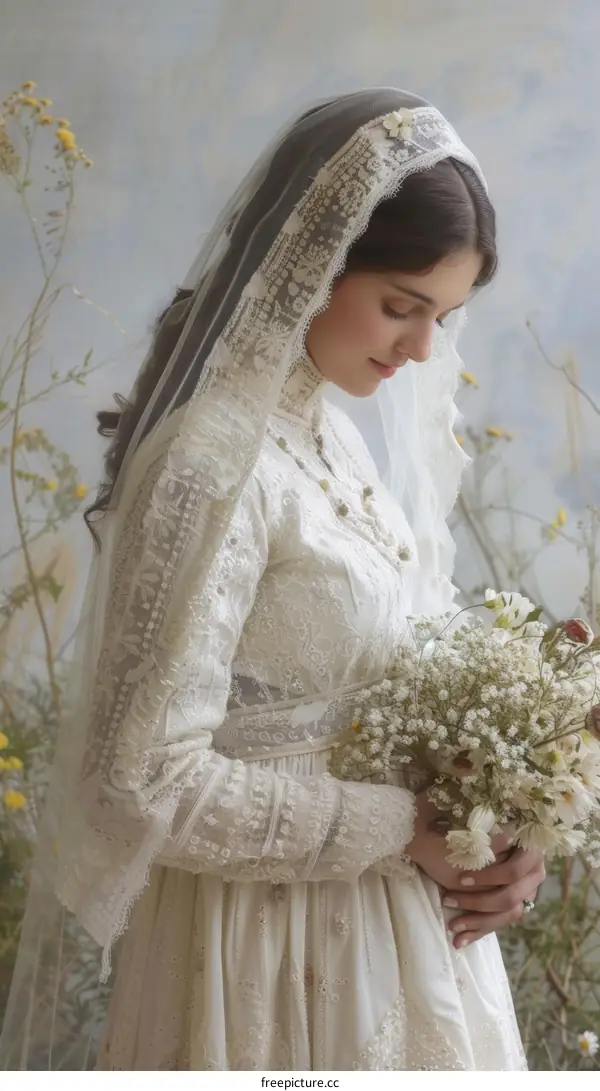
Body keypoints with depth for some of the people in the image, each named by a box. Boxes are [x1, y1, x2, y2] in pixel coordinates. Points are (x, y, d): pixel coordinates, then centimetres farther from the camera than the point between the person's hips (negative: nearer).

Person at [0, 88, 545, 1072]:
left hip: (406, 913, 8)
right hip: (276, 939, -8)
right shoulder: (213, 467, -22)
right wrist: (396, 827, -18)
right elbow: (146, 782, -23)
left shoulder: (342, 432, 3)